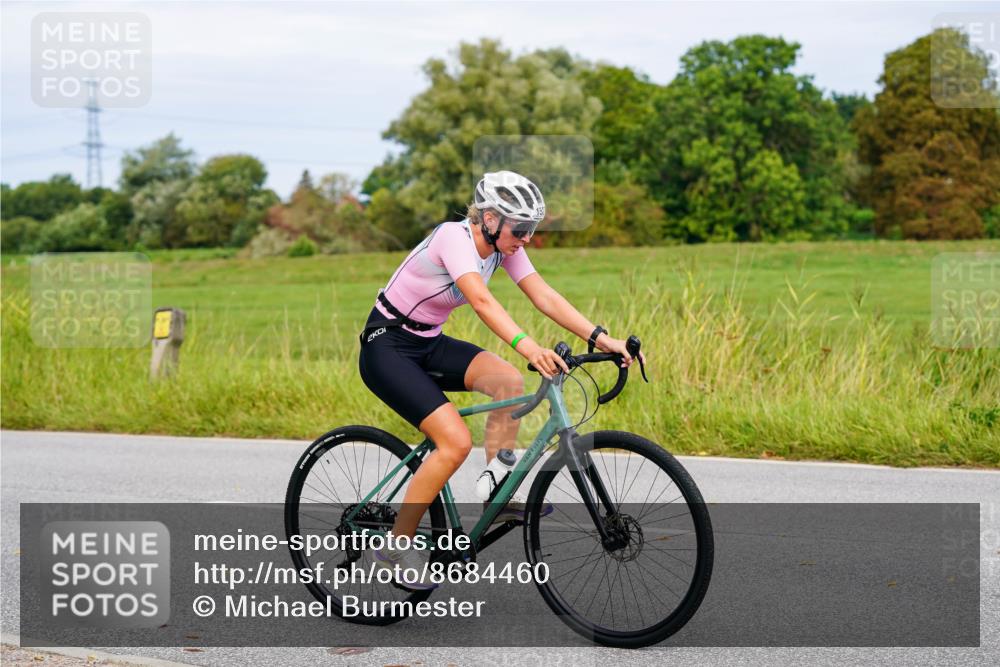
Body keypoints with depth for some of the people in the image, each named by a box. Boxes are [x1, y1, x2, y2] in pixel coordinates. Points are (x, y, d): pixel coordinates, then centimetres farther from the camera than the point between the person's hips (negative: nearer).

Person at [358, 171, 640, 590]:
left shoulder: (503, 245, -2)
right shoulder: (454, 237, -26)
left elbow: (544, 296, -8)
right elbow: (481, 301, -41)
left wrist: (601, 338, -19)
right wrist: (528, 347, -56)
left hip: (428, 343, 8)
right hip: (386, 347, -8)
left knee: (508, 381, -18)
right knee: (456, 442, -21)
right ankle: (395, 548, -9)